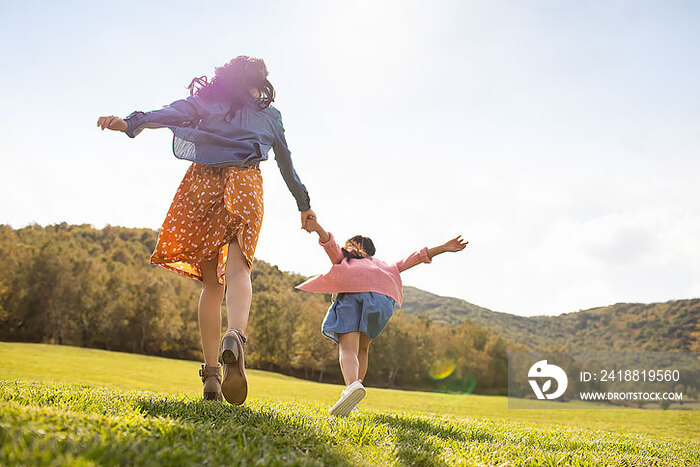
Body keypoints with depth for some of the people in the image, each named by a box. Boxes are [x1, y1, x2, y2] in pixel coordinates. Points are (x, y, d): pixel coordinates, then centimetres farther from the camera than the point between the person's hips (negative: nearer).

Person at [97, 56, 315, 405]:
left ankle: (211, 374, -4)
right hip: (245, 184, -1)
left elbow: (174, 112, 1)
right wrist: (304, 204, 36)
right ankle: (235, 336, -50)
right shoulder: (269, 114, 22)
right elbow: (286, 164, 27)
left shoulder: (207, 98, 21)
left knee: (211, 282, 3)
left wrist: (132, 123, -13)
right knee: (237, 270, -18)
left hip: (204, 181, 1)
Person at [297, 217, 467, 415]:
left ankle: (353, 384, -44)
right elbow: (408, 262, 32)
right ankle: (349, 399, 15)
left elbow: (330, 243, 16)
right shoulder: (381, 265, 40)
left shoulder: (342, 257, 35)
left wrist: (318, 229, -4)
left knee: (348, 348, -14)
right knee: (362, 348, 21)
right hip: (382, 296, 3)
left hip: (351, 293, -3)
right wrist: (443, 248, 32)